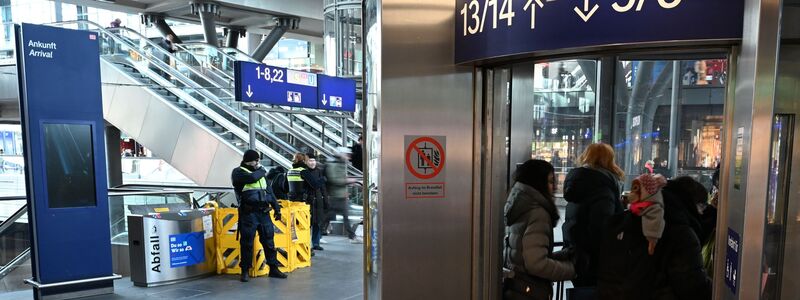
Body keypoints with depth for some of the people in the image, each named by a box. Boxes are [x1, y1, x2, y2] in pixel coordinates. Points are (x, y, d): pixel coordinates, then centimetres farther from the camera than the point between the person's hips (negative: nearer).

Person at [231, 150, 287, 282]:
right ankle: (245, 271, 13)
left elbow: (269, 191, 20)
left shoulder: (259, 173, 19)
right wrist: (262, 171, -1)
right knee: (247, 242, 0)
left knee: (269, 240, 7)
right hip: (248, 213, -5)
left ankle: (273, 268, 14)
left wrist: (277, 208, 15)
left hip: (264, 212, 6)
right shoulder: (238, 172, -1)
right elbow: (252, 178, -21)